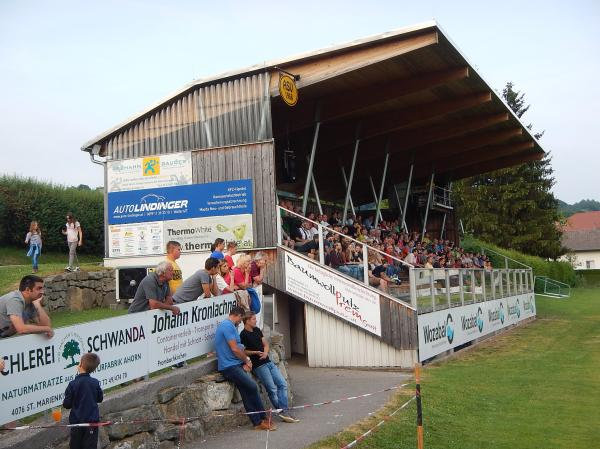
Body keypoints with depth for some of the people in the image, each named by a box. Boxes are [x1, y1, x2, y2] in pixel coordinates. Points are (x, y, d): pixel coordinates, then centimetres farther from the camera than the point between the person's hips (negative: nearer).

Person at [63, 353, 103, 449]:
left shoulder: (73, 384, -16)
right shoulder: (95, 383, -7)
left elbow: (66, 404, -10)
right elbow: (100, 399, 8)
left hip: (76, 420, -1)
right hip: (92, 420, 2)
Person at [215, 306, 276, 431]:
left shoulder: (229, 326, 20)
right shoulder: (228, 326, -14)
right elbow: (234, 349, -18)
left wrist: (245, 362, 7)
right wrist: (247, 360, -3)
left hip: (236, 366, 11)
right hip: (230, 367, -11)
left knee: (247, 393, 5)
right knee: (253, 387, -13)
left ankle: (258, 422, 6)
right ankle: (263, 419, -1)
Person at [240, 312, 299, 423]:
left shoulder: (257, 330, 15)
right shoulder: (243, 335, -8)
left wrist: (265, 353, -3)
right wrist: (255, 352, -18)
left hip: (268, 362, 8)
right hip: (258, 365, -8)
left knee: (283, 384, 0)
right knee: (272, 389, -10)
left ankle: (284, 411, -1)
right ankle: (281, 412, 0)